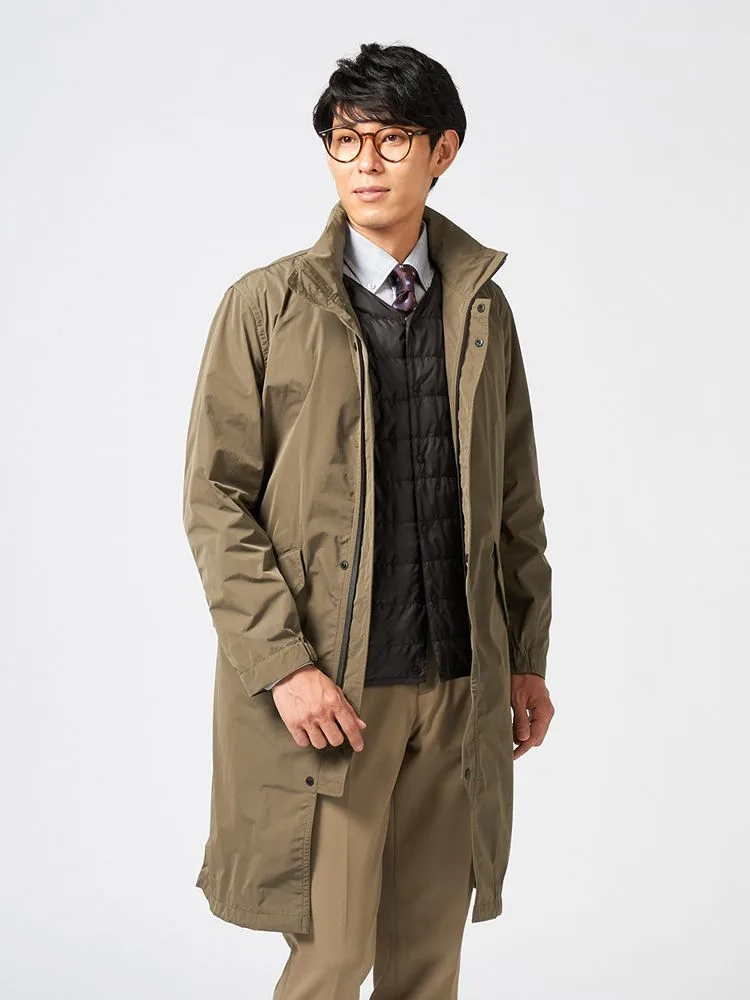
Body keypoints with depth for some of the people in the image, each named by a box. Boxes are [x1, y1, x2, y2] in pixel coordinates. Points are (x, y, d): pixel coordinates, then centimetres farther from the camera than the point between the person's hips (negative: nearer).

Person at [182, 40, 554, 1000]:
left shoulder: (481, 307, 9)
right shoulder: (266, 305, -2)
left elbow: (514, 497, 13)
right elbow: (215, 502, -5)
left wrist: (528, 656, 12)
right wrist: (283, 663, -13)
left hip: (460, 687, 4)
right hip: (326, 689, -3)